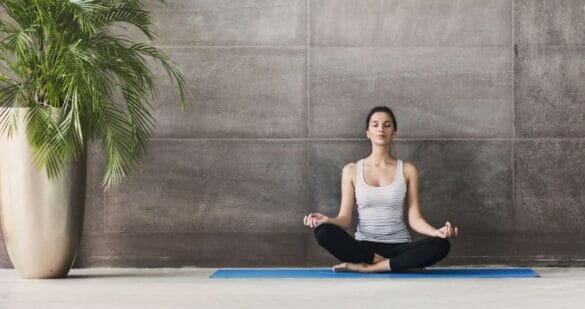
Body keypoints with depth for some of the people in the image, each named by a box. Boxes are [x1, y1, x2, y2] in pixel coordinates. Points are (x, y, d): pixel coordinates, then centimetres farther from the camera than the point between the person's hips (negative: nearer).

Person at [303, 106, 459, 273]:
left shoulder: (407, 170, 7)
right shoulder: (352, 170, 7)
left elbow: (415, 218, 2)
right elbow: (345, 218, 2)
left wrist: (437, 232, -19)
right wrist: (327, 220, -21)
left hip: (399, 247, 0)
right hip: (364, 248, 0)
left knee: (441, 245, -30)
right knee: (323, 231, -30)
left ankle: (367, 267, -27)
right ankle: (401, 264, -25)